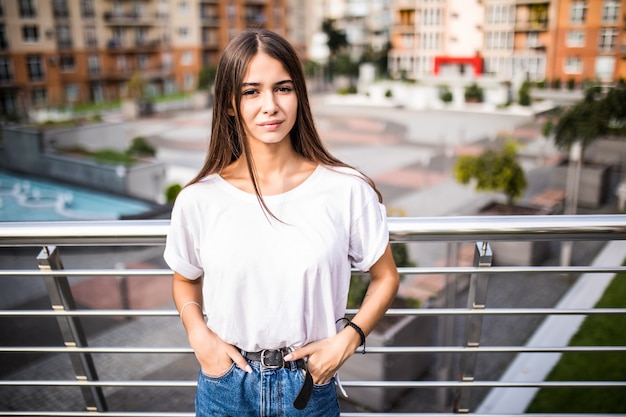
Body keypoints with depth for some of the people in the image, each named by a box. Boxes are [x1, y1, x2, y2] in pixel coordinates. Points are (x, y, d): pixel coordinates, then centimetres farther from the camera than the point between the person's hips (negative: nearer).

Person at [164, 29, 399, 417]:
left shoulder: (348, 190, -14)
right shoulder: (199, 199, -10)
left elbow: (385, 277, -1)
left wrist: (346, 340, -12)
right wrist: (199, 335, -8)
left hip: (309, 385, -1)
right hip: (225, 386, 1)